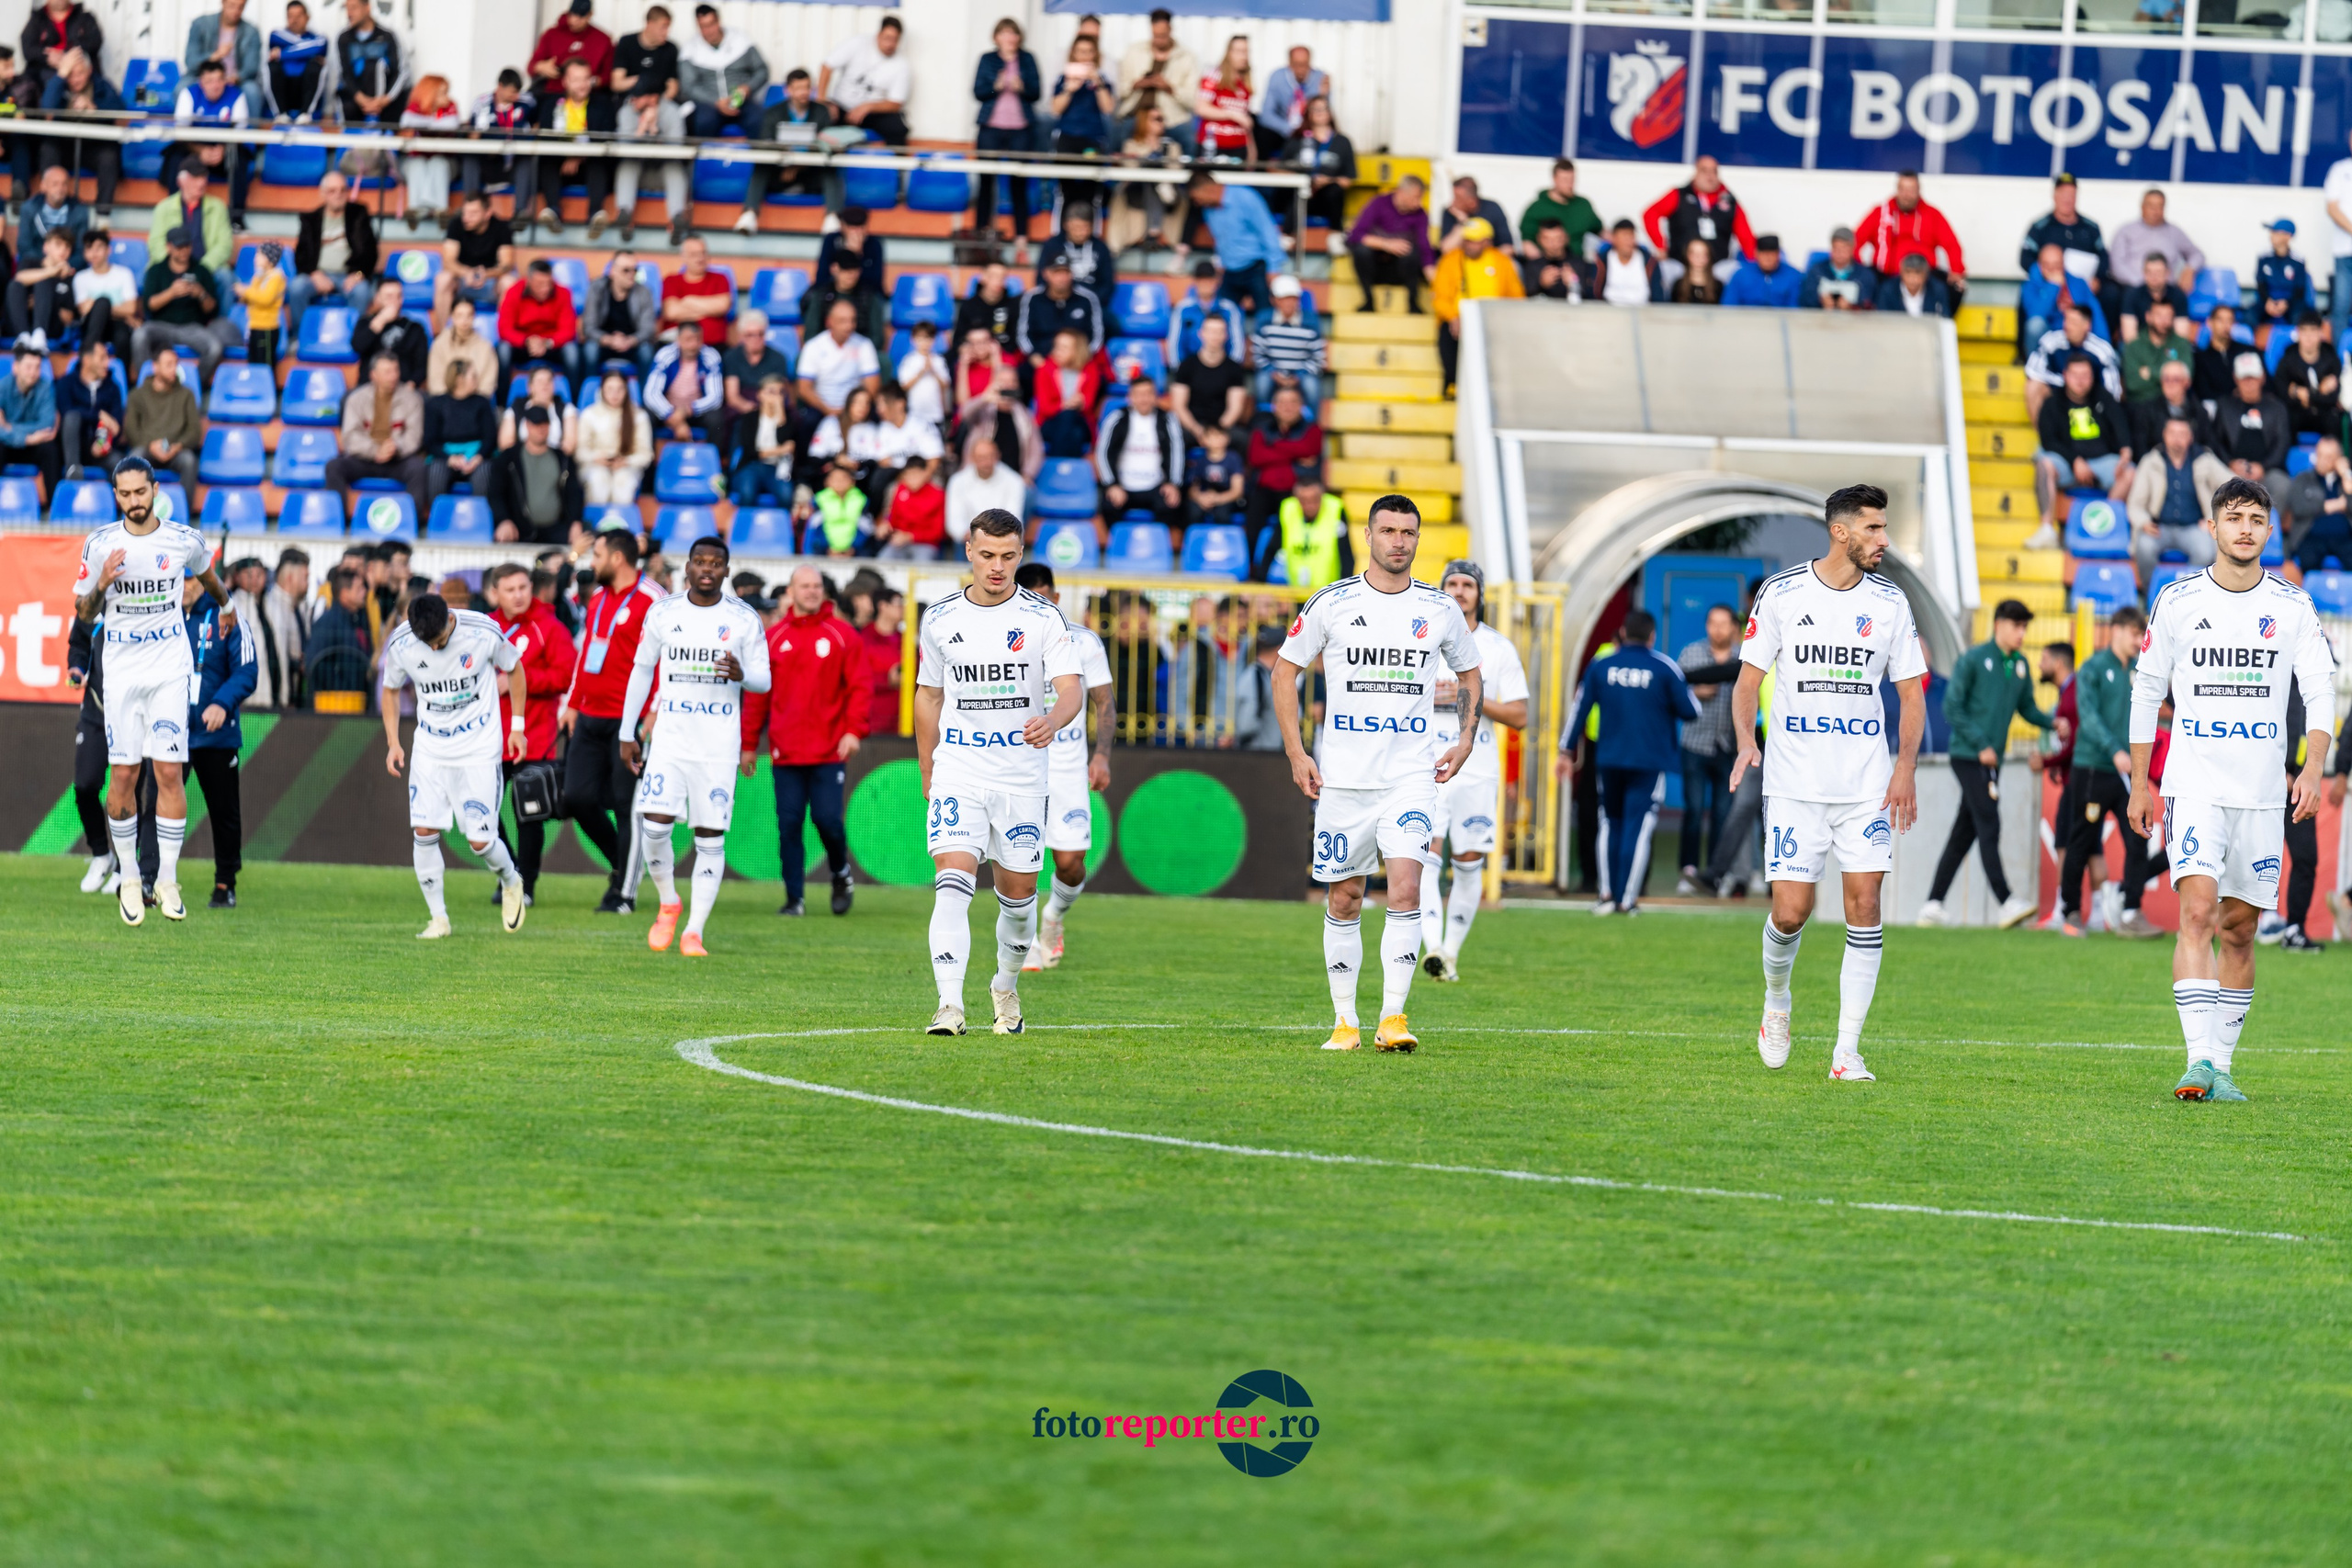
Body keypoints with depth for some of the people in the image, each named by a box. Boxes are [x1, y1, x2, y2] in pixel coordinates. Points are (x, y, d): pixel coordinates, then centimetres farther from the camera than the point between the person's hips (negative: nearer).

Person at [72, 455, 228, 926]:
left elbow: (211, 581, 21)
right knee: (123, 776, -2)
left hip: (170, 670, 0)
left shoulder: (184, 542, -2)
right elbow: (83, 614, 5)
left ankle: (167, 880, -2)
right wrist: (101, 583, -15)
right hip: (121, 671, 0)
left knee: (169, 772, -8)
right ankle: (129, 878, 11)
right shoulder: (100, 544, -2)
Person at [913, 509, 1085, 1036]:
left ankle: (1006, 987, 35)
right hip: (958, 771, 0)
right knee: (953, 882, -17)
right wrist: (927, 772, 15)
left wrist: (1052, 720, -35)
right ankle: (949, 1006, -23)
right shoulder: (940, 618, 3)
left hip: (1022, 774, 0)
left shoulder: (1042, 618, -3)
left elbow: (1072, 686, -13)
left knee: (1018, 892, 9)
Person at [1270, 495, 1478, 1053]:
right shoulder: (1331, 604, 0)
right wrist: (1296, 752, -1)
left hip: (1410, 776, 0)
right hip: (1341, 777, 0)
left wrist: (1465, 742, 6)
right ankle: (1345, 1021, 16)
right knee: (1344, 901, 5)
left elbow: (1470, 676, 20)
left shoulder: (1440, 610, 4)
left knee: (1405, 888, -16)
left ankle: (1393, 1016, -14)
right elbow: (1285, 670, 7)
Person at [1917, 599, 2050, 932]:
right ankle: (2005, 902, -22)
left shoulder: (2020, 665, 14)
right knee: (1988, 826, -15)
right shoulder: (1973, 660, -6)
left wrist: (2051, 722, -1)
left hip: (1991, 760, 7)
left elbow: (2026, 707, 19)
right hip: (1968, 755, -7)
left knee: (1964, 834, 8)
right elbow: (1952, 708, -7)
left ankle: (1933, 905, 13)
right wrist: (1980, 744, -13)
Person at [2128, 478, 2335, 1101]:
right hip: (2194, 785, -2)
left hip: (2263, 793, 2)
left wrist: (2313, 768, -17)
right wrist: (2139, 785, 9)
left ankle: (2221, 1067, 17)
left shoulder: (2292, 605, 3)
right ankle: (2199, 1060, -25)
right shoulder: (2177, 601, 1)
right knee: (2198, 912, -18)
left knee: (2239, 930, 7)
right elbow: (2146, 693, 9)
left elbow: (2321, 688, -2)